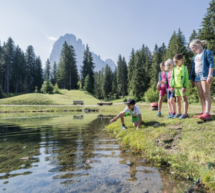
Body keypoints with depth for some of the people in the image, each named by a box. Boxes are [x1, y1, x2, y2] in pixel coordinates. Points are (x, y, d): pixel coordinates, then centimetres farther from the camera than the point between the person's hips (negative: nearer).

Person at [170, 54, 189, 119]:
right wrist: (172, 86, 8)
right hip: (176, 86, 7)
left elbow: (185, 78, -11)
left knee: (184, 99, -4)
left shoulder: (184, 68, -5)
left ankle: (185, 113, -2)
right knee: (178, 100, 11)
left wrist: (184, 86, -18)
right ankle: (179, 113, 20)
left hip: (182, 86, -7)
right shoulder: (174, 69, 14)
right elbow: (172, 78, 15)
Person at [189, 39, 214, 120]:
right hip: (197, 76, 7)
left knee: (206, 94, -12)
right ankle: (203, 112, 5)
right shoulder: (195, 57, 22)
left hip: (205, 75, -7)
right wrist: (193, 80, 18)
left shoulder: (207, 52, 3)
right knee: (201, 95, 3)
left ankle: (207, 113, -15)